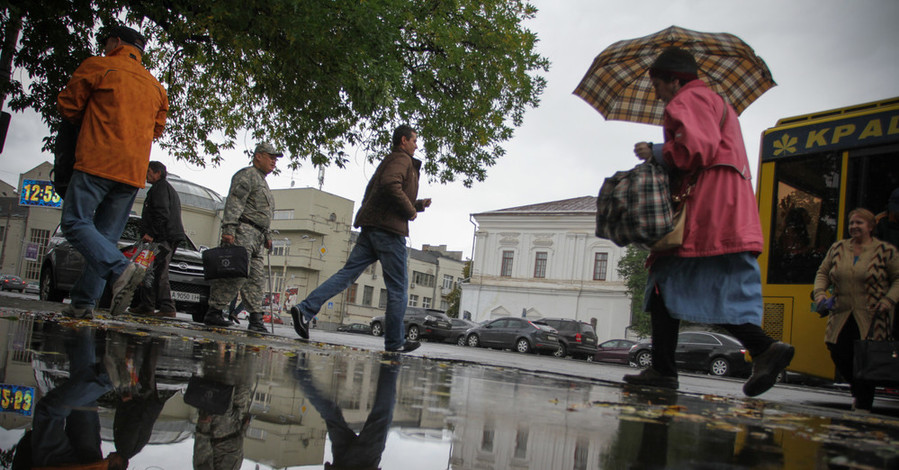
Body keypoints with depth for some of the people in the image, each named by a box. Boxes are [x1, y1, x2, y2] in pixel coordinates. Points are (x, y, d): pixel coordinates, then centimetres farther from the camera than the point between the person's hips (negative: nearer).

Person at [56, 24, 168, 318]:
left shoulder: (98, 67, 5)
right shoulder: (155, 87, 20)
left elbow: (67, 107, 10)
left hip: (98, 161, -6)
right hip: (134, 172, 6)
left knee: (75, 222, -6)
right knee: (106, 236, 7)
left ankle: (121, 270, -27)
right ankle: (84, 302, 5)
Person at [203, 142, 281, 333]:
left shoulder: (262, 182, 30)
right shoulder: (247, 175, -1)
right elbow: (234, 202, -13)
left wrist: (266, 235, 24)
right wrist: (228, 228, -23)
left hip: (256, 237, 10)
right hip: (242, 230, -10)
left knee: (256, 278, 3)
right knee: (237, 273, -17)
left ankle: (256, 319, 1)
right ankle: (214, 312, -14)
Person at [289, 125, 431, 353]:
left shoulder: (389, 161, 28)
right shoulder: (402, 159, -3)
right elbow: (390, 184, -24)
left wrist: (418, 205, 23)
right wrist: (410, 210, -12)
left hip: (371, 228, 9)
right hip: (389, 229, -9)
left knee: (347, 274, 2)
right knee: (398, 286, -1)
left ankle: (306, 309, -11)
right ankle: (395, 341, 5)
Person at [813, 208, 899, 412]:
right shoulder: (838, 248, 12)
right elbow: (823, 273, 17)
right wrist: (820, 292, -1)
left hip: (871, 319, -4)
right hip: (841, 316, 4)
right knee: (838, 353, -2)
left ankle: (863, 405, 10)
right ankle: (857, 387, 28)